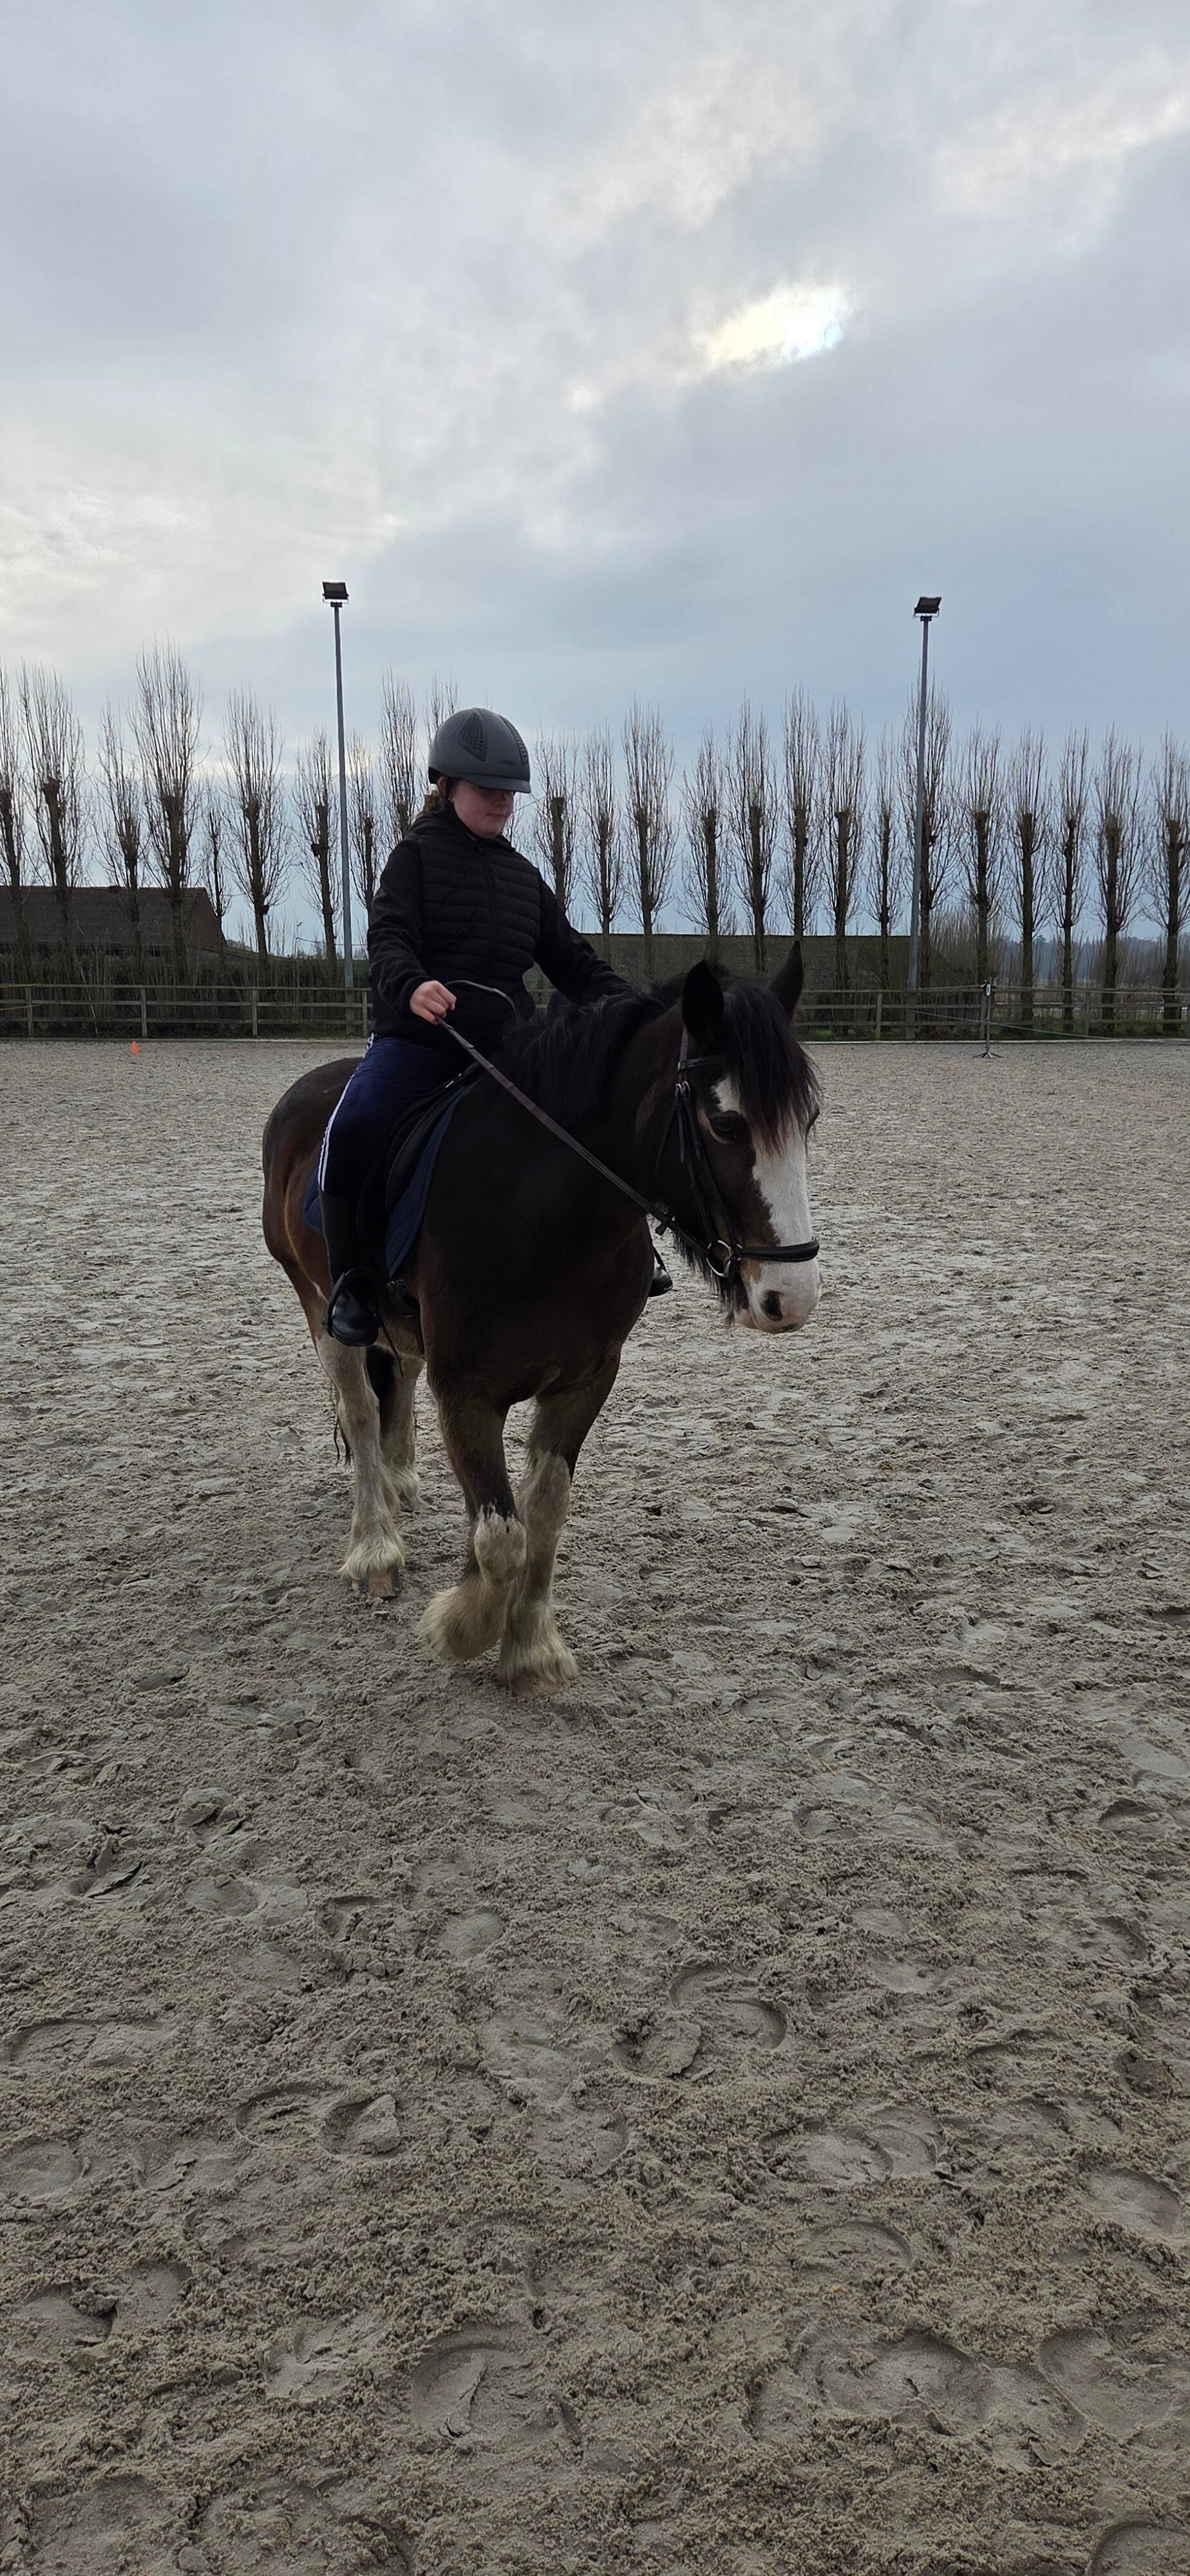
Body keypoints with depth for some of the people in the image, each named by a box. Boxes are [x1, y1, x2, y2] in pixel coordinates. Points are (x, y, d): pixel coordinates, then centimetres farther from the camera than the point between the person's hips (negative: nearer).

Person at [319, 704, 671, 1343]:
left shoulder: (523, 875, 19)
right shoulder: (418, 854, 4)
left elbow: (569, 957, 20)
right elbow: (388, 936, -11)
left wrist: (627, 1004, 3)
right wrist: (411, 986, -34)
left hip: (506, 1038, 5)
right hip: (418, 1031, -5)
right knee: (354, 1128, -30)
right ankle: (351, 1280, -14)